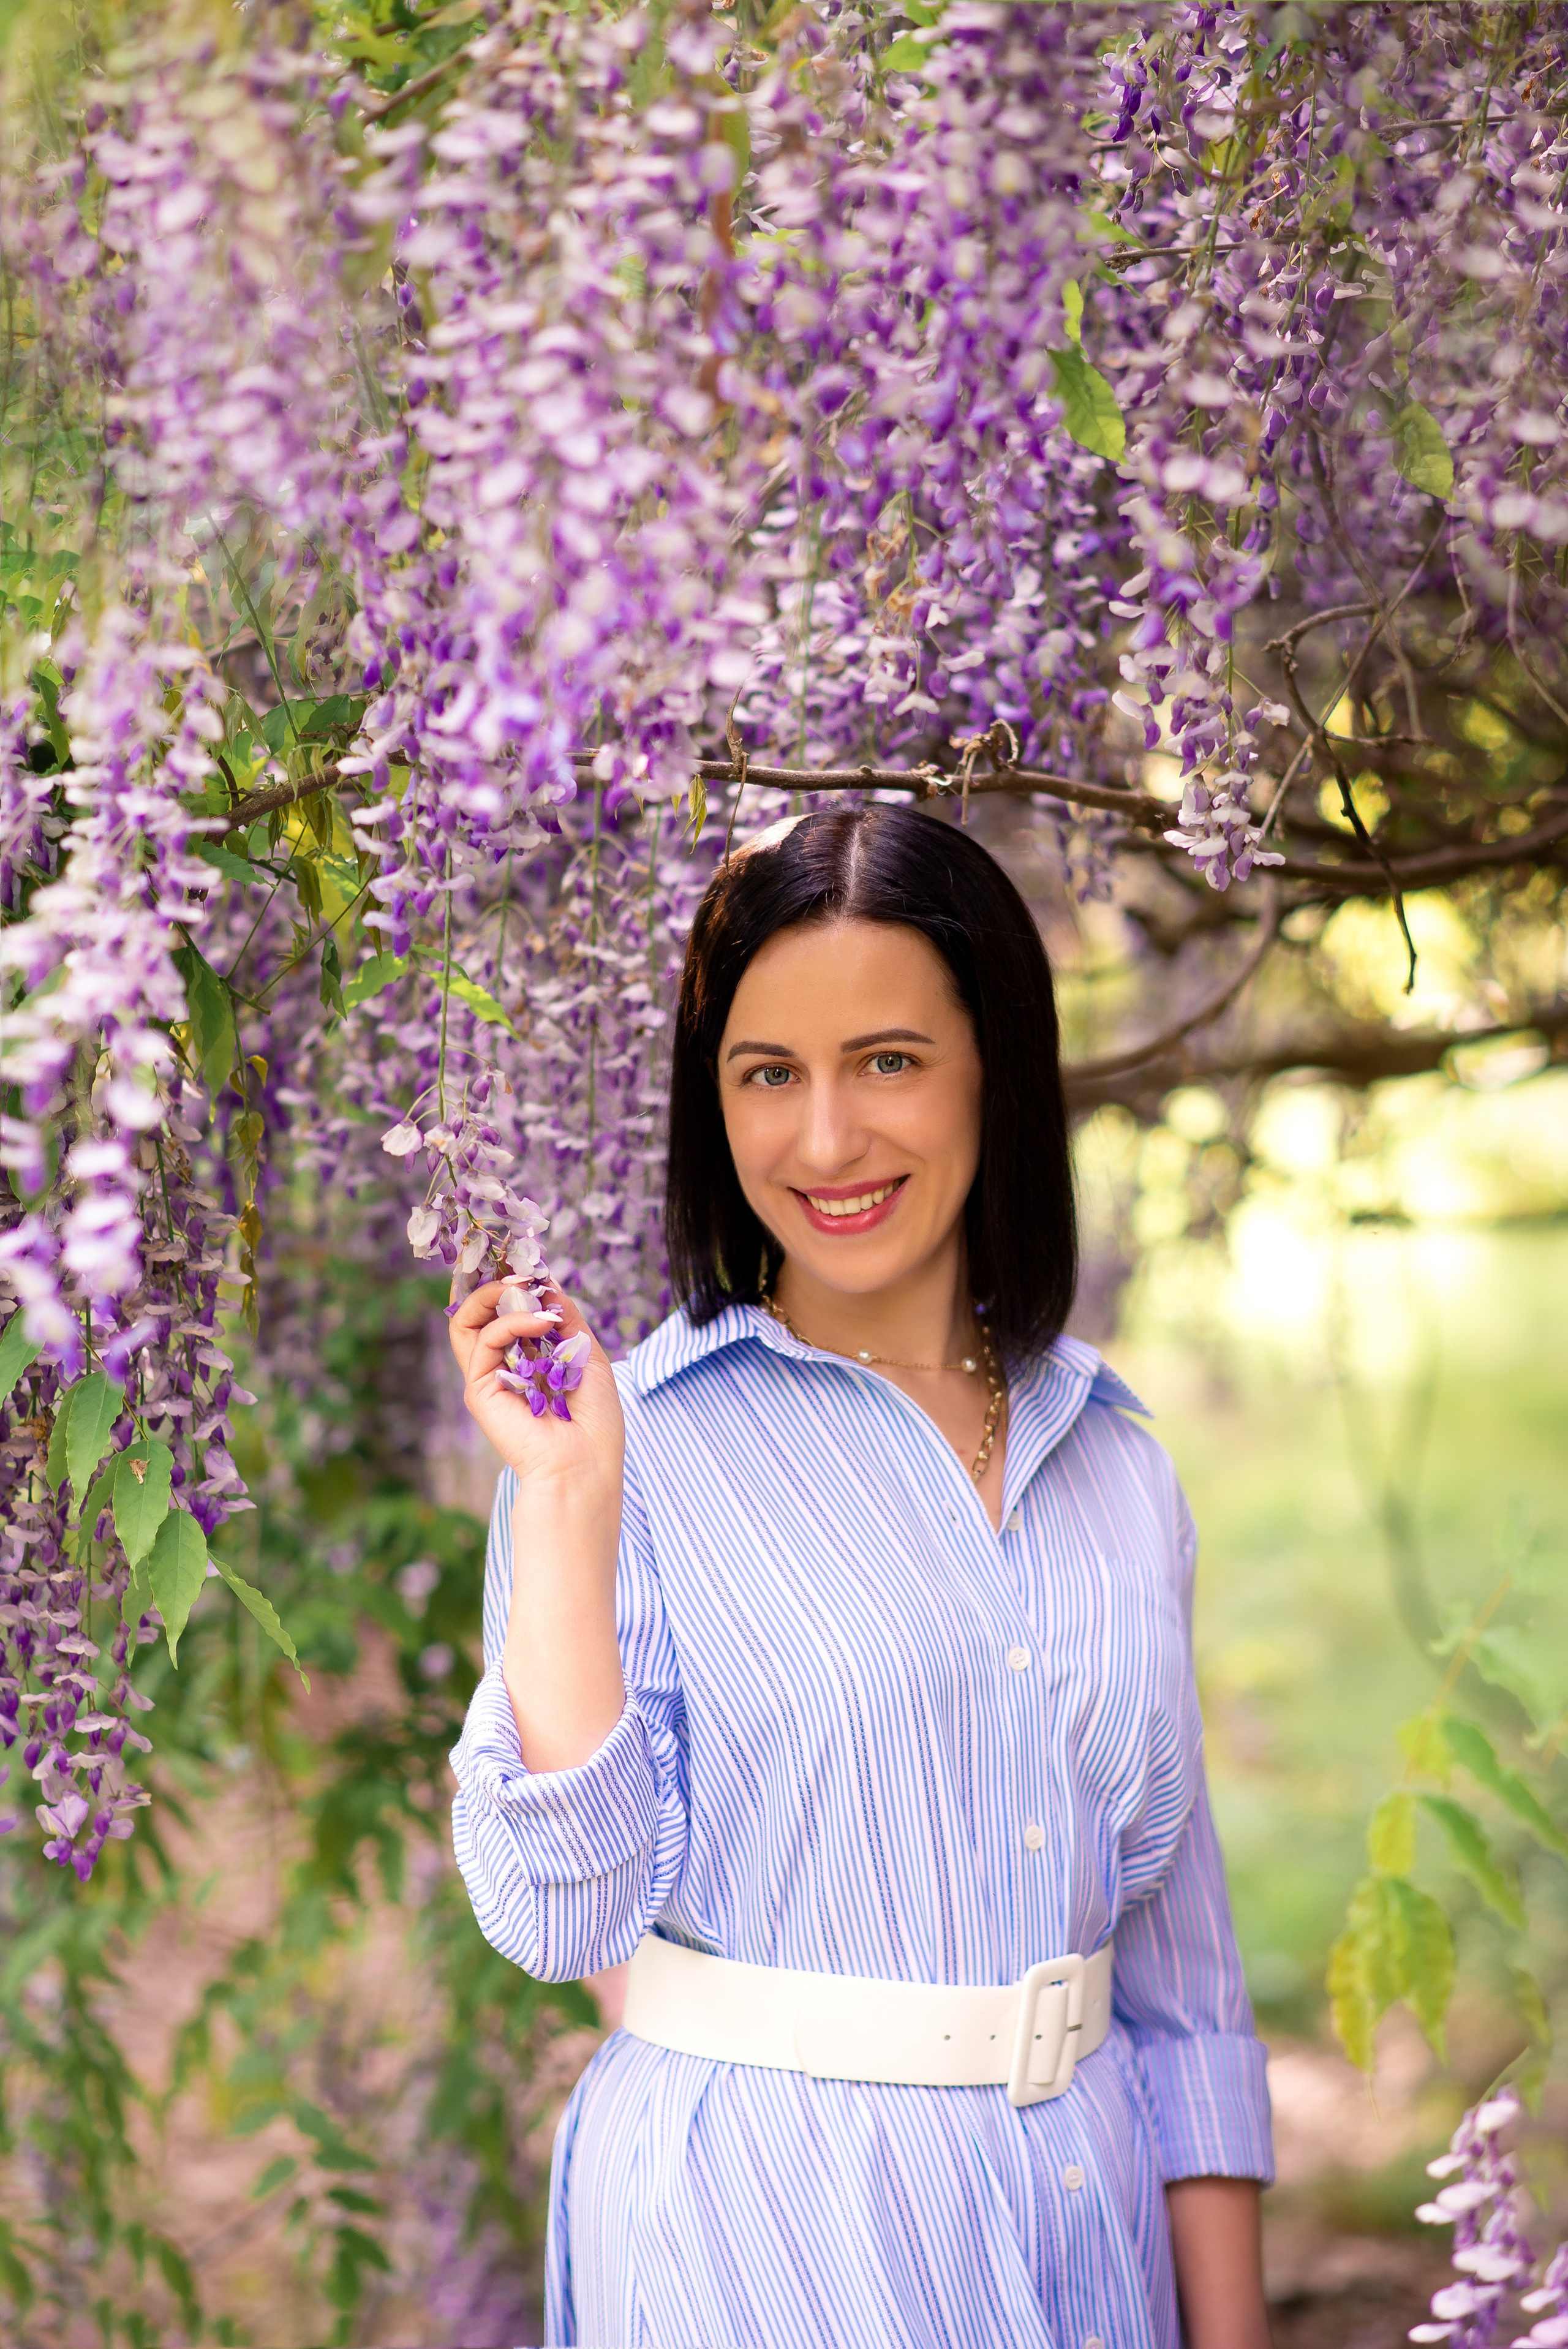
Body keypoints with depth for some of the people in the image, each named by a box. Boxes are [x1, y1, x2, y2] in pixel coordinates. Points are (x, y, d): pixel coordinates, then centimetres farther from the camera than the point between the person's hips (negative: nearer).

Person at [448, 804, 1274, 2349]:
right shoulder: (645, 1439, -9)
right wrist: (567, 1497, -19)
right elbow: (563, 1912, -15)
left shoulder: (1113, 1463, 4)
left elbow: (1178, 1945, 8)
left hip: (1089, 2215, 4)